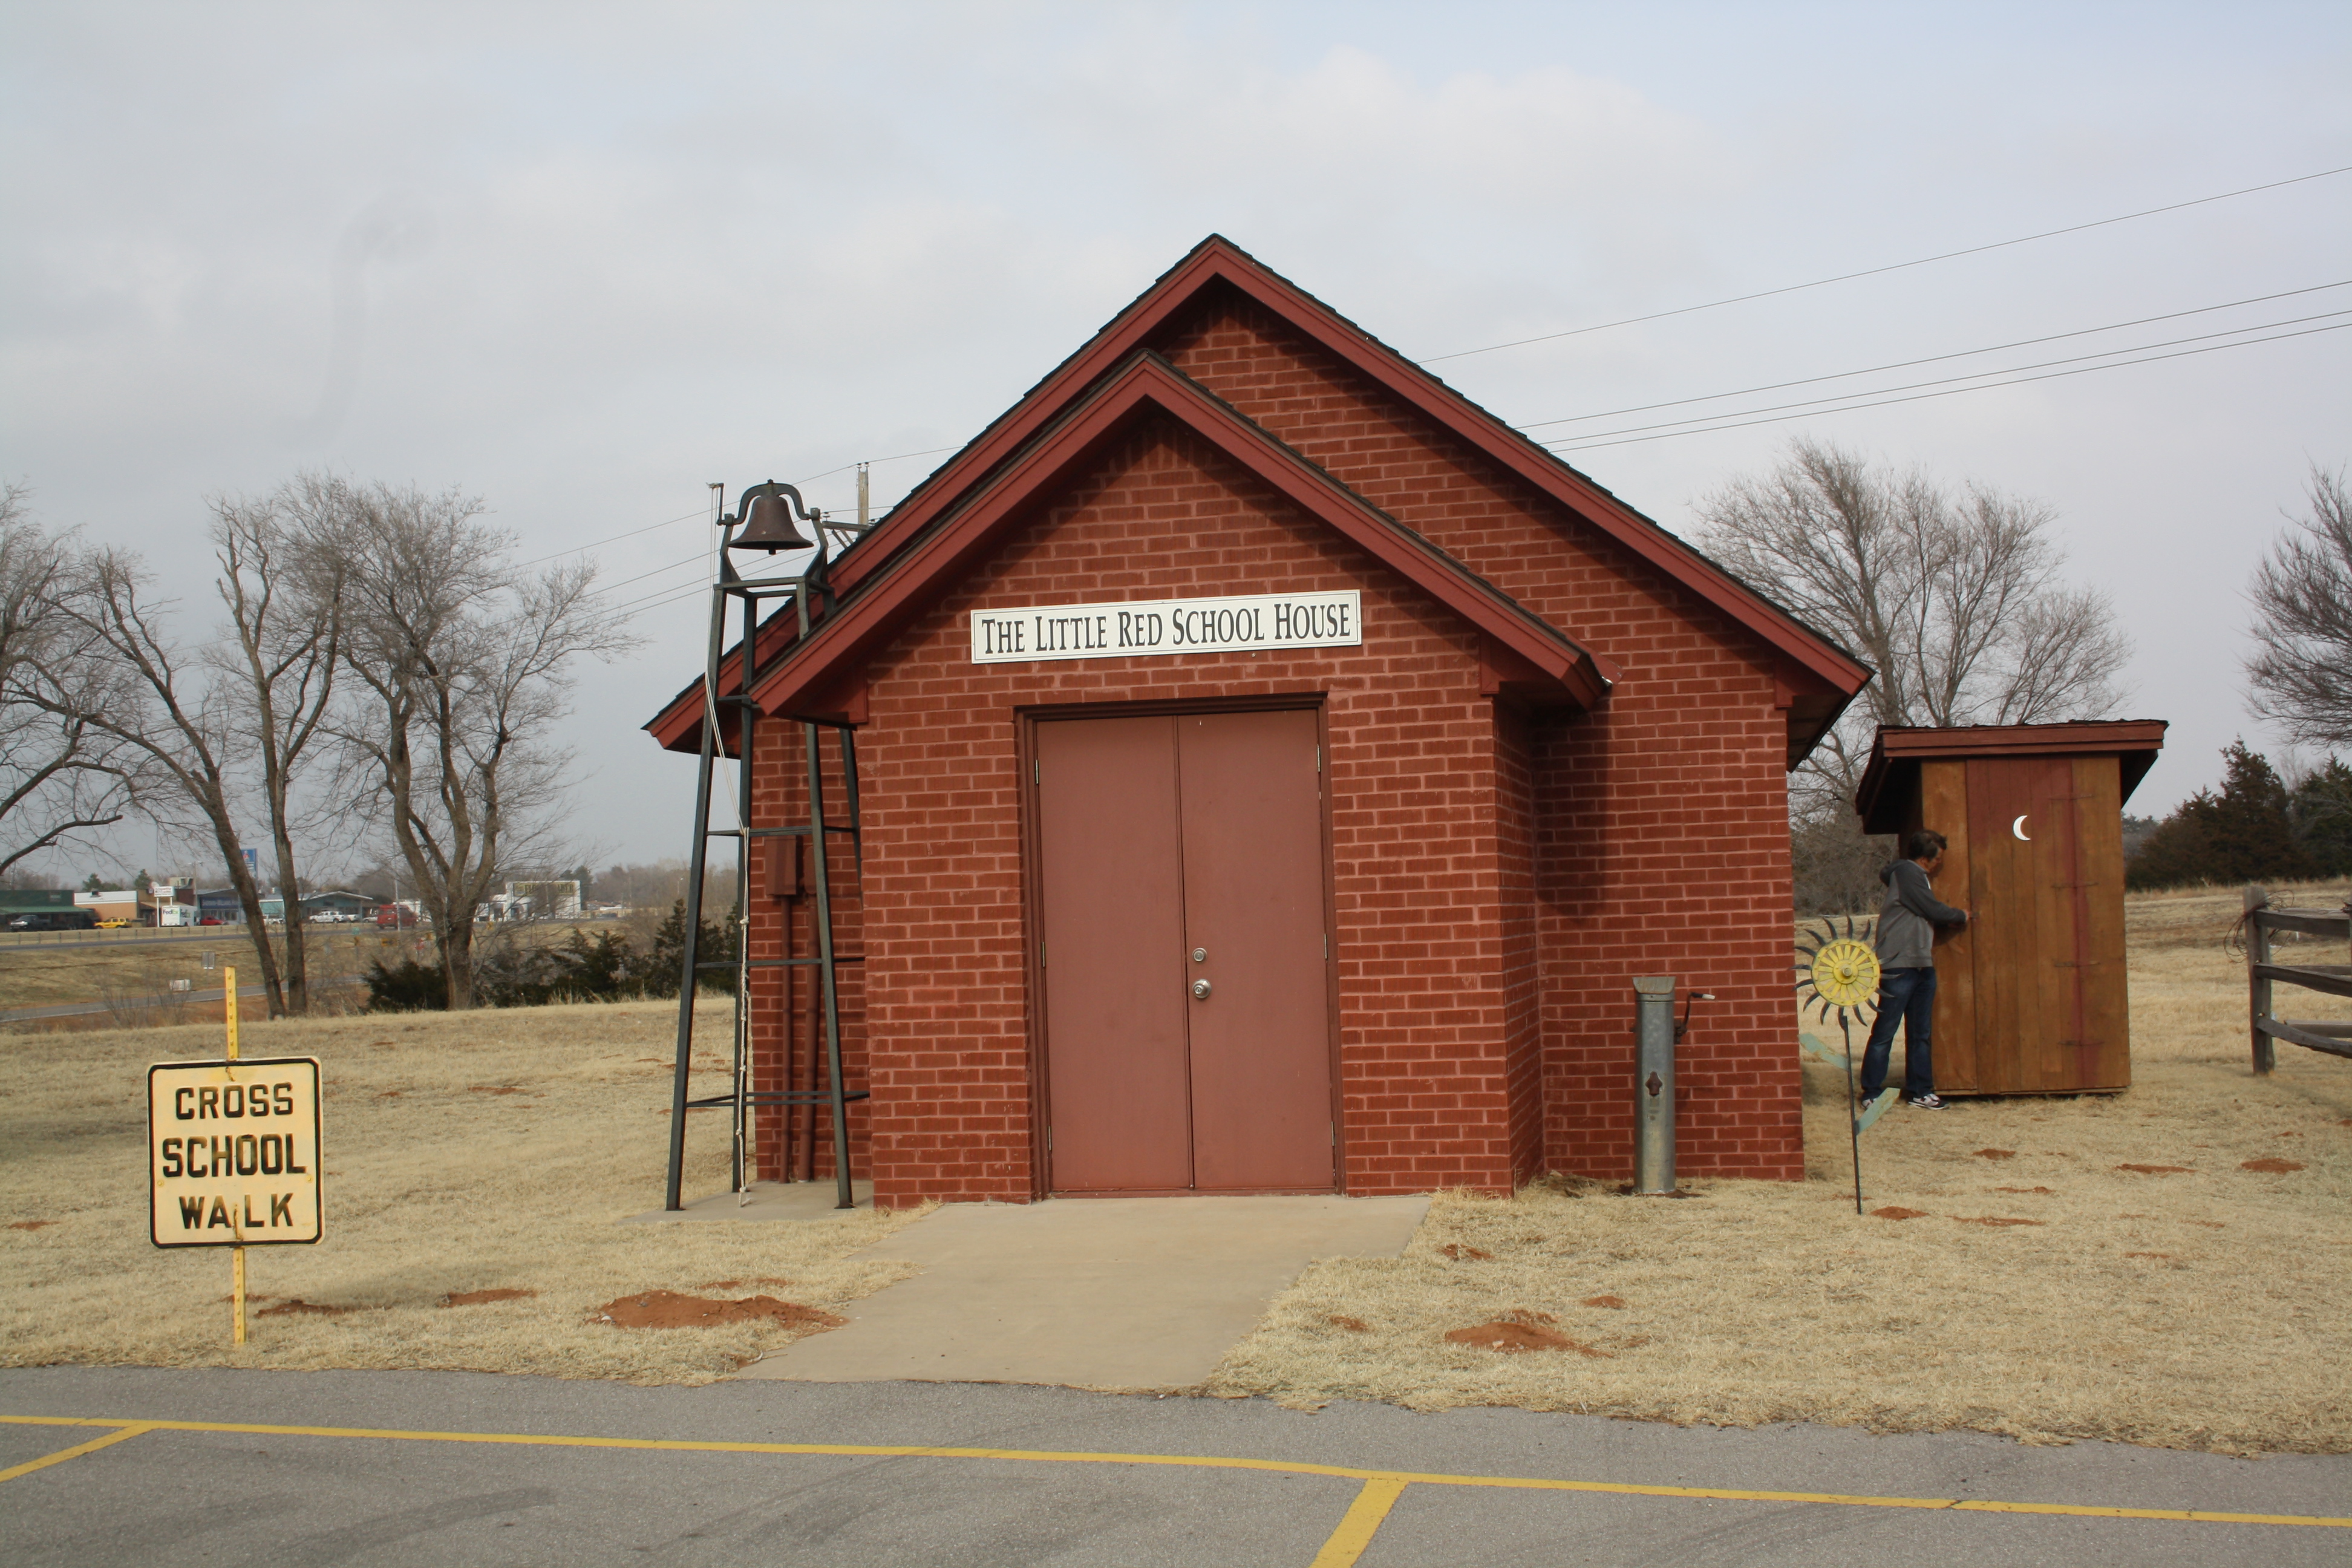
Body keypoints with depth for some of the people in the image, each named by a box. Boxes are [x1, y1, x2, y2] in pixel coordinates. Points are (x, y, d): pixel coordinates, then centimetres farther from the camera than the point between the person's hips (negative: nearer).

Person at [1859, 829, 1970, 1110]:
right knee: (1885, 1033, -5)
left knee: (1921, 1034, 10)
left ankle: (1919, 1092, 16)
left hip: (1921, 965, 10)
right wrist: (1961, 916, 6)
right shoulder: (1906, 873, -10)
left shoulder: (1917, 876, 20)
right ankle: (1872, 1094, -1)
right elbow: (1934, 910, -11)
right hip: (1898, 966, -10)